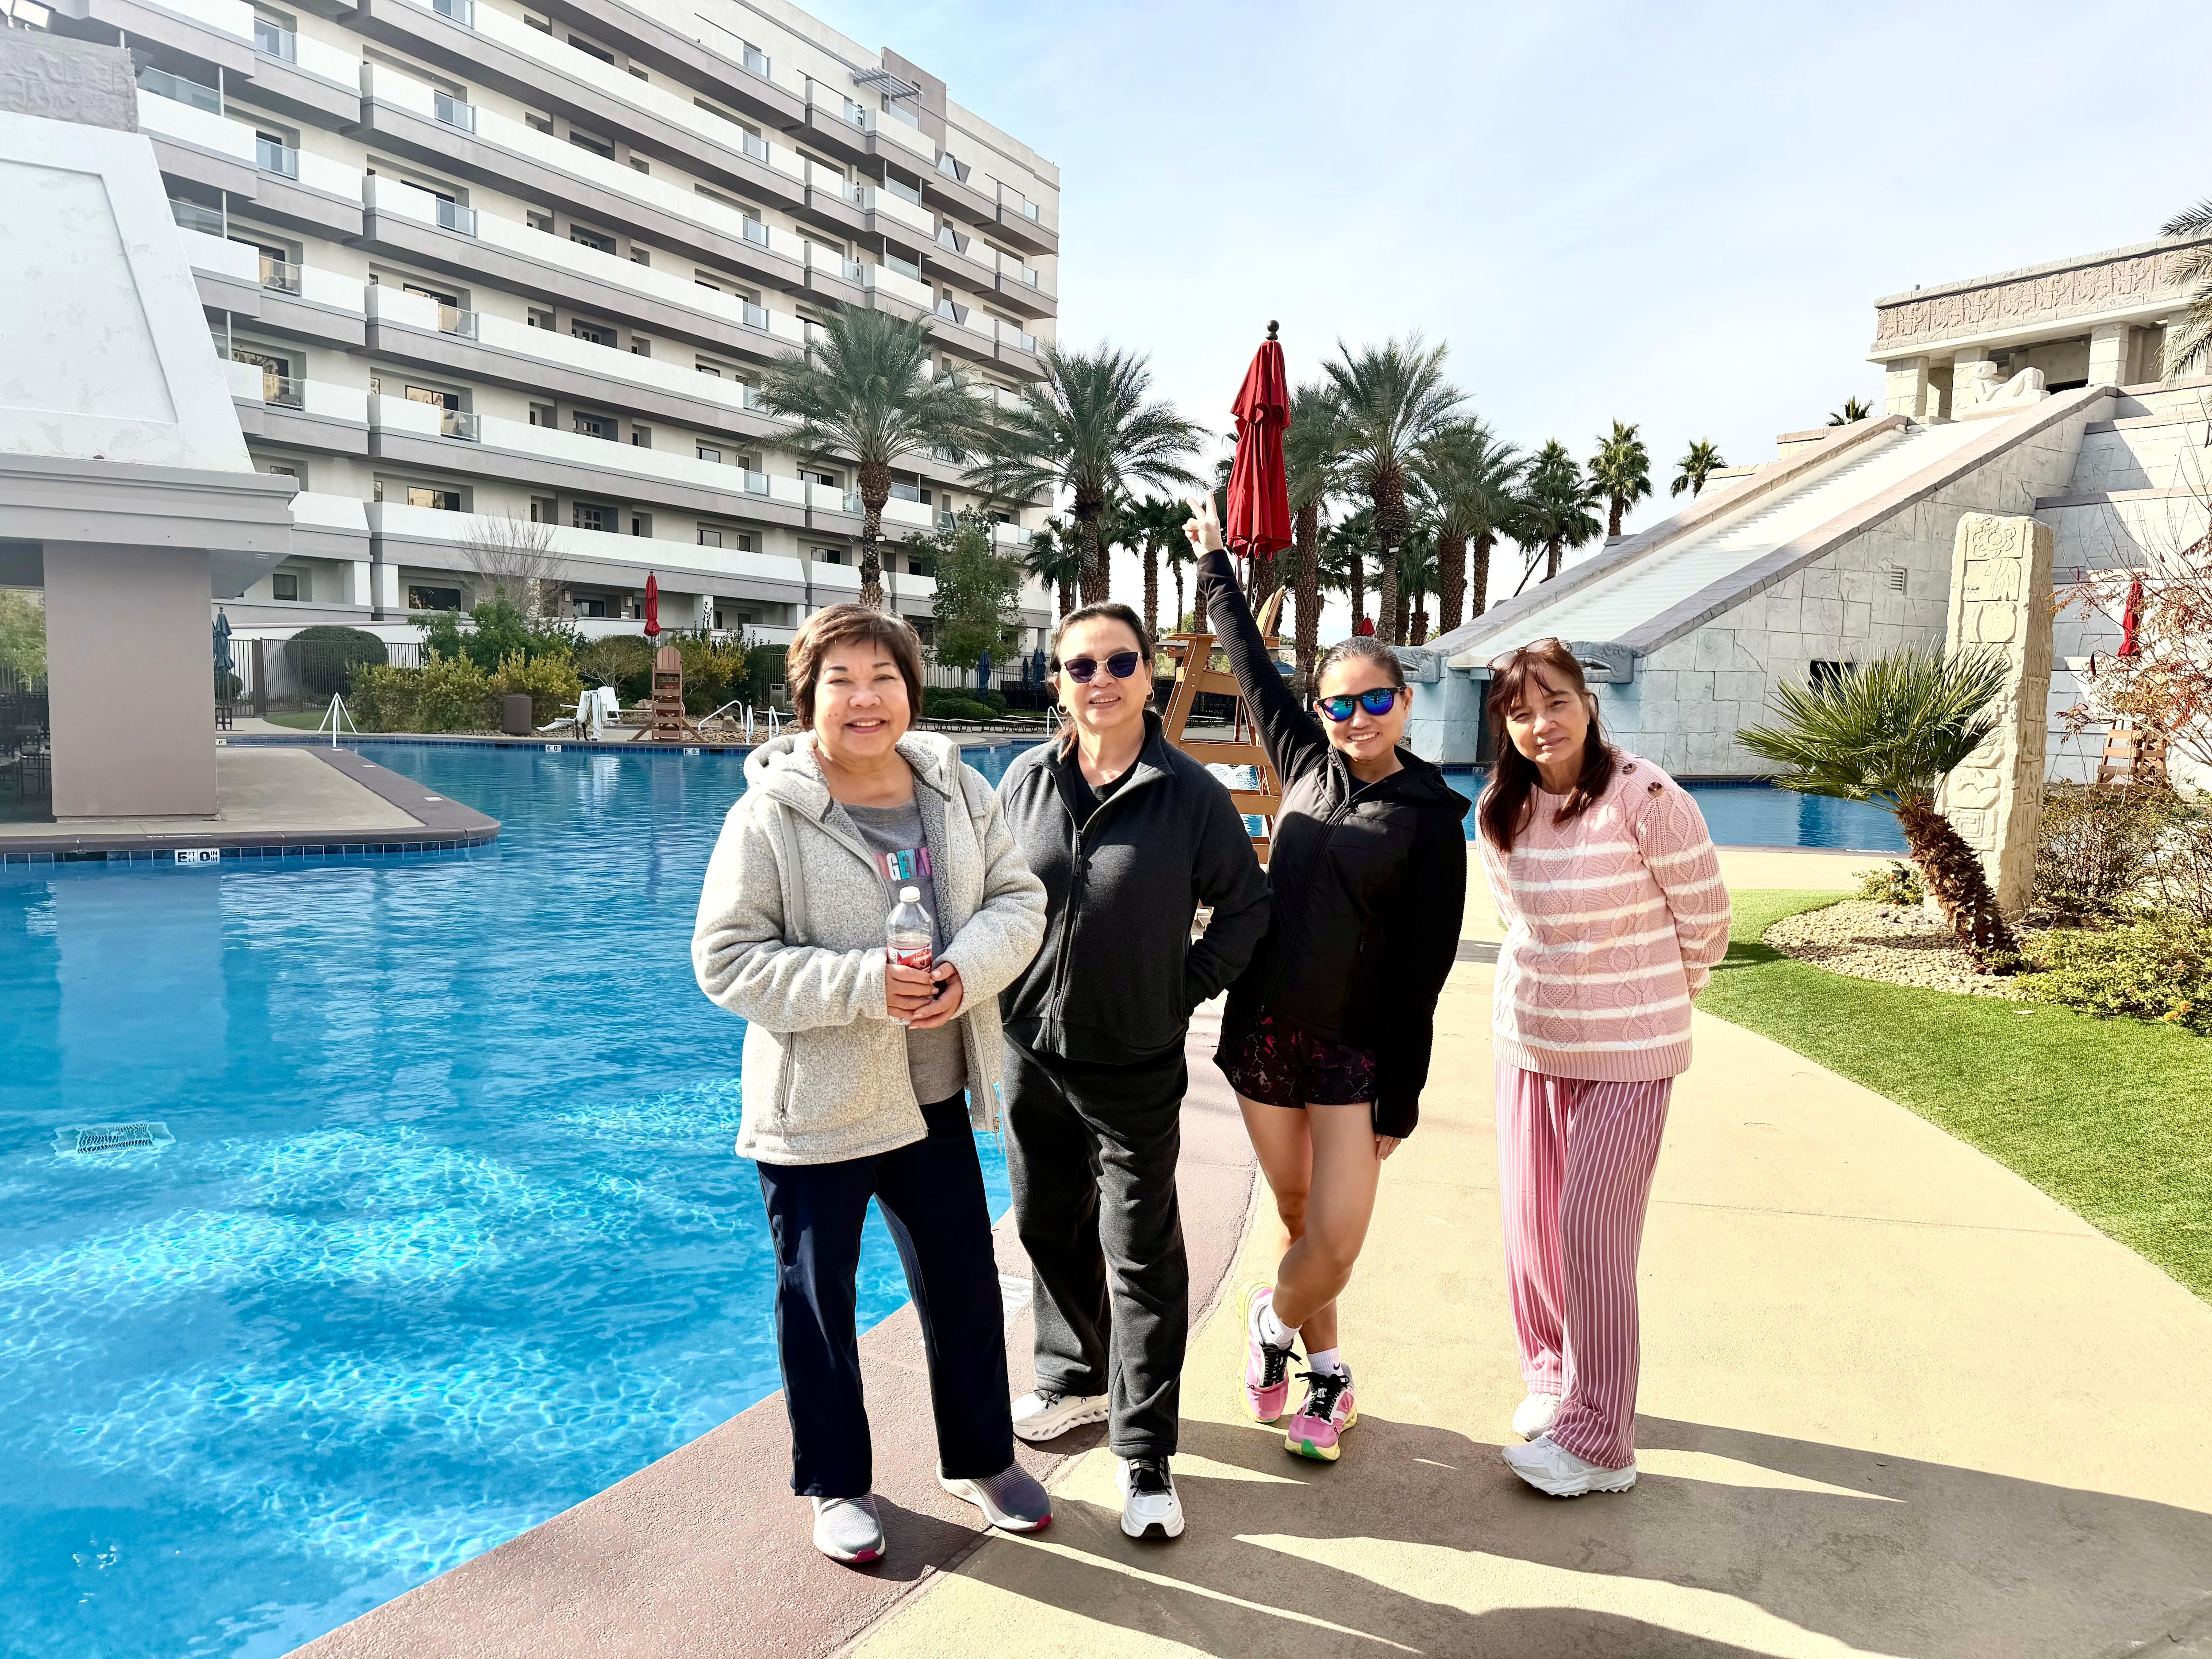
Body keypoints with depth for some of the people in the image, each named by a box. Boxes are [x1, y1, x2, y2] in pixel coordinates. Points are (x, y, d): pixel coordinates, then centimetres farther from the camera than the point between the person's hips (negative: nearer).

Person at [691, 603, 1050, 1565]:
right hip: (817, 1107, -4)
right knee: (818, 1301, 13)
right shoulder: (768, 816, -15)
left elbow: (1018, 900, 3)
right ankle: (836, 1485, 36)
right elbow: (725, 959, -16)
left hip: (934, 1096, 4)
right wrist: (862, 984, -25)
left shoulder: (960, 792, -1)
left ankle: (980, 1458, 40)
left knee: (964, 1284, 17)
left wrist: (969, 966, -18)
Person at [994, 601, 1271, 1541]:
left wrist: (1186, 992, -5)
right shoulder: (1027, 780, 0)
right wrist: (993, 994, 5)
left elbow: (1246, 906, -1)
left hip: (1135, 1066, -4)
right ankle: (1076, 1380, 42)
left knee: (1141, 1253, 2)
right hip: (1031, 1051, 4)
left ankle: (1144, 1454, 15)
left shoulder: (1189, 793, -10)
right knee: (1048, 1227, 19)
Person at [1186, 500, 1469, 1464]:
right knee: (1298, 1220, 13)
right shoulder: (1307, 764, 5)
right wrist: (1214, 564, 29)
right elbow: (1251, 663, 19)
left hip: (1354, 1050, -3)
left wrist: (1401, 1095, -7)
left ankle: (1276, 1318, 24)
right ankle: (1325, 1374, 34)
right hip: (1262, 1031, 3)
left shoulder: (1431, 815, -5)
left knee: (1337, 1244, -7)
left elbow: (1424, 966, -6)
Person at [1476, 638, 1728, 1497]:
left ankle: (1599, 1440, 6)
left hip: (1627, 1051, -5)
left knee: (1591, 1226, -6)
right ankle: (1552, 1377, 33)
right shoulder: (1500, 813, 0)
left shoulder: (1645, 798, -17)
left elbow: (1705, 919, -6)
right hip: (1527, 1040, 5)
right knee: (1530, 1219, 10)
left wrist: (1649, 998, 7)